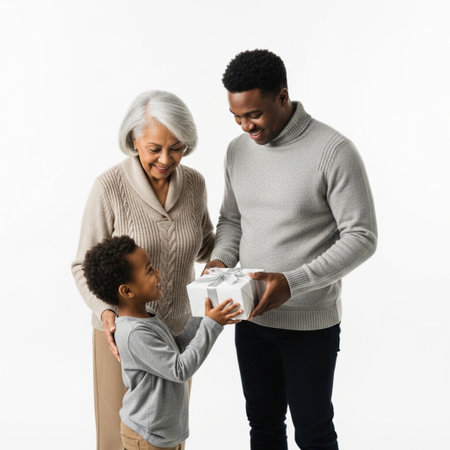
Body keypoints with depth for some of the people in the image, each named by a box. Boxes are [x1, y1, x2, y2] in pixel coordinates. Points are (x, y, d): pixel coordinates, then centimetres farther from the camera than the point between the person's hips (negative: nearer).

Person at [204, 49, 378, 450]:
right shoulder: (237, 150, 2)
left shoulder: (334, 151, -17)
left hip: (310, 323, -5)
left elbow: (362, 237, -17)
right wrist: (220, 259, -7)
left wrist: (292, 282, -27)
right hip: (251, 317, 5)